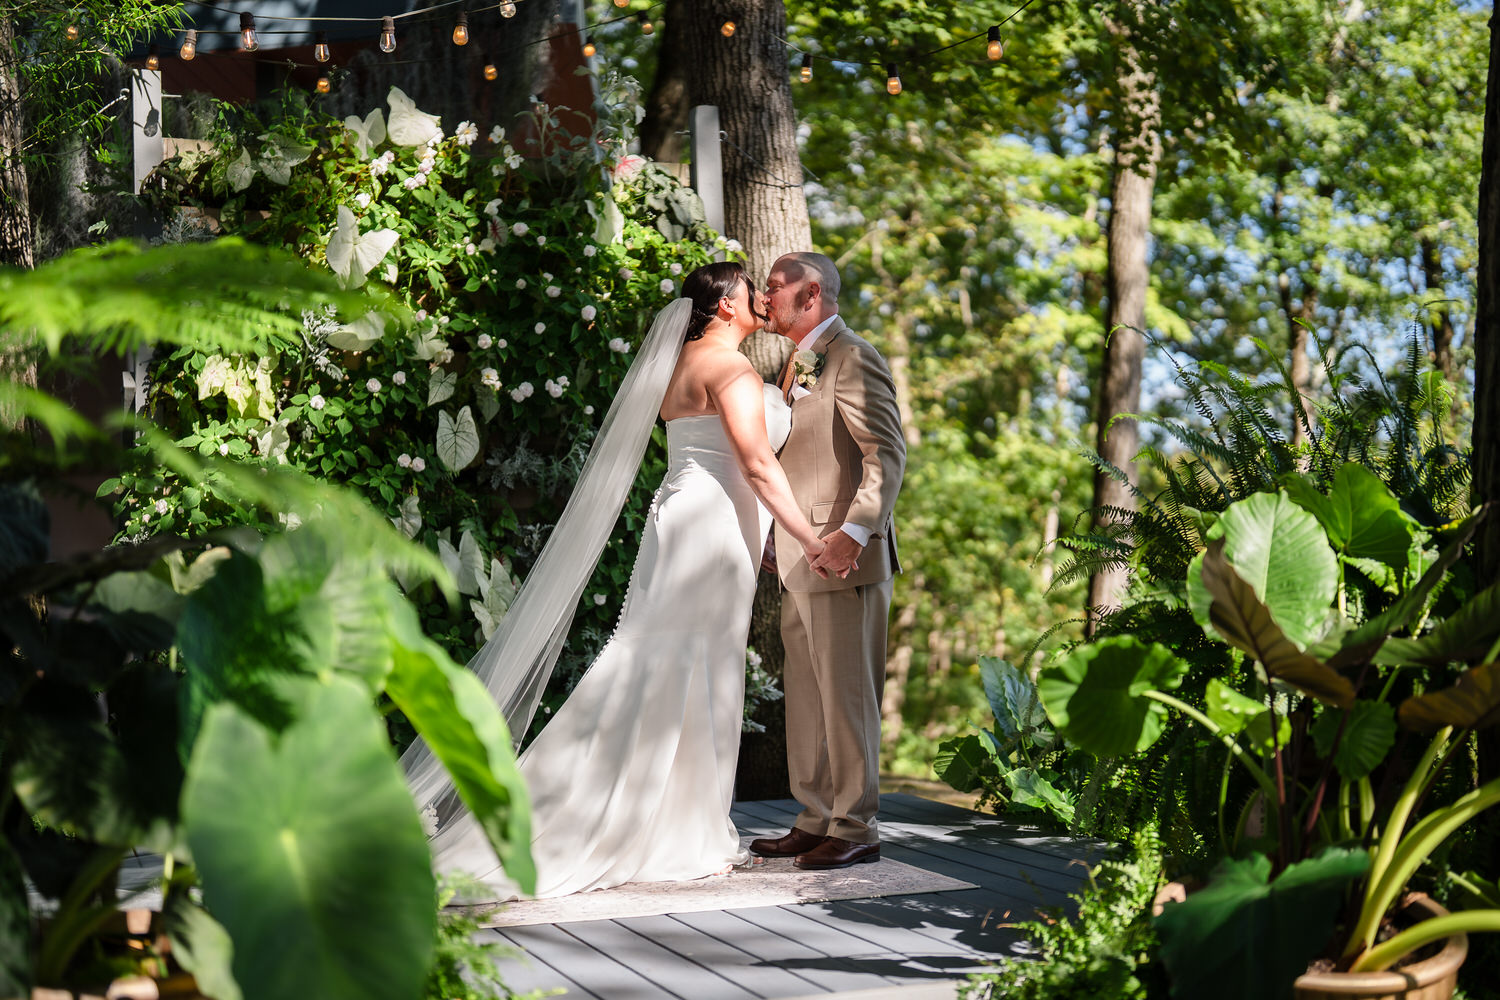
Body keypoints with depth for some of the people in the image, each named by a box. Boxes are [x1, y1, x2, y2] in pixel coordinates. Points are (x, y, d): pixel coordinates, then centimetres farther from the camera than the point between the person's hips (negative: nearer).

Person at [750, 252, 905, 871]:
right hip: (798, 564, 10)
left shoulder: (853, 360, -10)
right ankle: (816, 821, 20)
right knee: (806, 698, 13)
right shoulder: (797, 365, 20)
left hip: (844, 562, -10)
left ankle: (856, 830, 2)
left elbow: (887, 454, -18)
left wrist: (854, 531, -28)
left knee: (846, 696, -4)